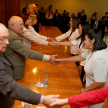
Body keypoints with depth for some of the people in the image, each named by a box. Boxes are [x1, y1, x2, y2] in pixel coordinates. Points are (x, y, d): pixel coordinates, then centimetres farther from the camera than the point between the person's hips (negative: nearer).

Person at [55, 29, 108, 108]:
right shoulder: (93, 50, -4)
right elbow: (80, 57, 12)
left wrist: (85, 90, -15)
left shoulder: (98, 58, -34)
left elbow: (100, 82, -32)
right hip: (93, 88, 9)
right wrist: (63, 60, 14)